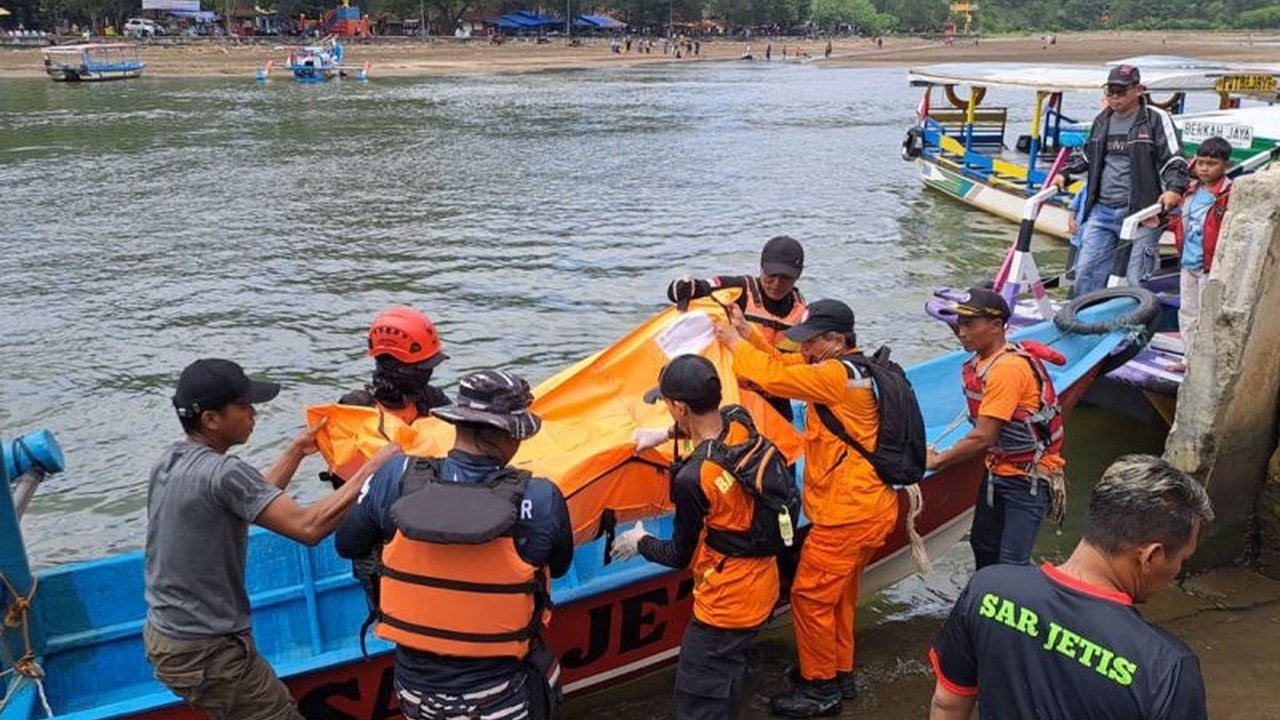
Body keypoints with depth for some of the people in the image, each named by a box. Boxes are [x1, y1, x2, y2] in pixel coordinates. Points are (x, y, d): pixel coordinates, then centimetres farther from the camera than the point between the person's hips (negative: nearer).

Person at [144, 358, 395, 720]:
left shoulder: (169, 461, 3)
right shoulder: (223, 473, -25)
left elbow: (250, 502, 13)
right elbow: (307, 526, -31)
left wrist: (295, 452, 11)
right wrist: (371, 470, -25)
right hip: (207, 654, -9)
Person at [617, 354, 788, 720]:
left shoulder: (693, 479, -28)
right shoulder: (741, 422, -9)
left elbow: (680, 555, -11)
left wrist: (639, 543, 7)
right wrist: (665, 434, 23)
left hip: (727, 602, -8)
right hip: (762, 585, 8)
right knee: (727, 681, 25)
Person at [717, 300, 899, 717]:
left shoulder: (838, 375, -20)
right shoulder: (853, 367, 11)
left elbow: (775, 377, -21)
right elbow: (786, 364, 13)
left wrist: (735, 343, -7)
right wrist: (747, 332, 3)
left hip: (848, 513, -10)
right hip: (870, 507, 10)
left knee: (810, 596, 1)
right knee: (838, 596, 21)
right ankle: (840, 675, 35)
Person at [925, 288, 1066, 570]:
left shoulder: (1008, 368, -26)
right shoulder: (979, 362, 2)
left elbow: (983, 437, -26)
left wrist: (937, 461, -15)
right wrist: (943, 456, -3)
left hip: (1028, 478, -9)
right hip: (998, 471, 9)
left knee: (1012, 564, -8)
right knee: (983, 547, 21)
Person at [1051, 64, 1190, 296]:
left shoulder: (1156, 119, -2)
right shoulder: (1102, 120, 15)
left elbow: (1174, 159, -5)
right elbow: (1087, 156, 30)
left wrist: (1174, 189, -20)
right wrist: (1065, 174, 19)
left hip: (1140, 212, -5)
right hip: (1102, 210, 5)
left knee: (1135, 279, -4)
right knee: (1087, 270, 3)